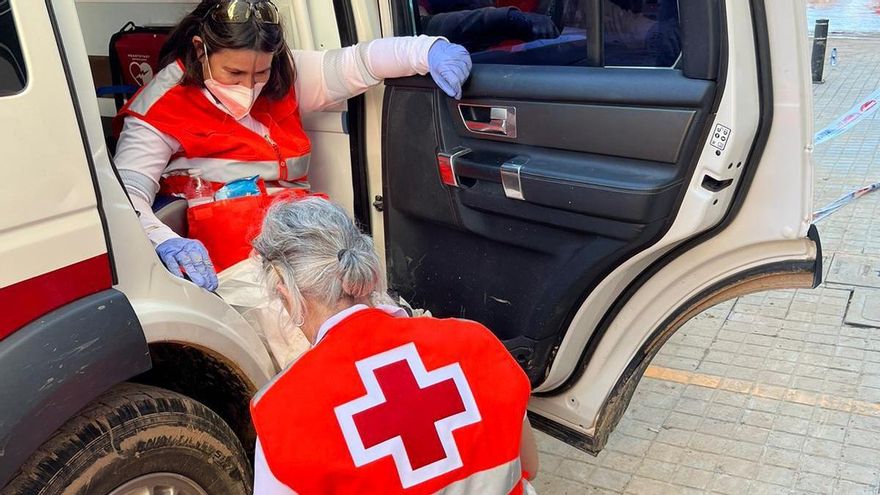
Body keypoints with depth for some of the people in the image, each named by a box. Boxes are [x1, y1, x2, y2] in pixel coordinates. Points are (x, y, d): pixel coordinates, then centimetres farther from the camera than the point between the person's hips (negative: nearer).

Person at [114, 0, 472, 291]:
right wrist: (163, 240, -29)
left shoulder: (284, 76, 14)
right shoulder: (163, 103, 0)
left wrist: (428, 50, -7)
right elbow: (128, 188, -7)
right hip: (228, 237, -4)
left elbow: (354, 64, 11)